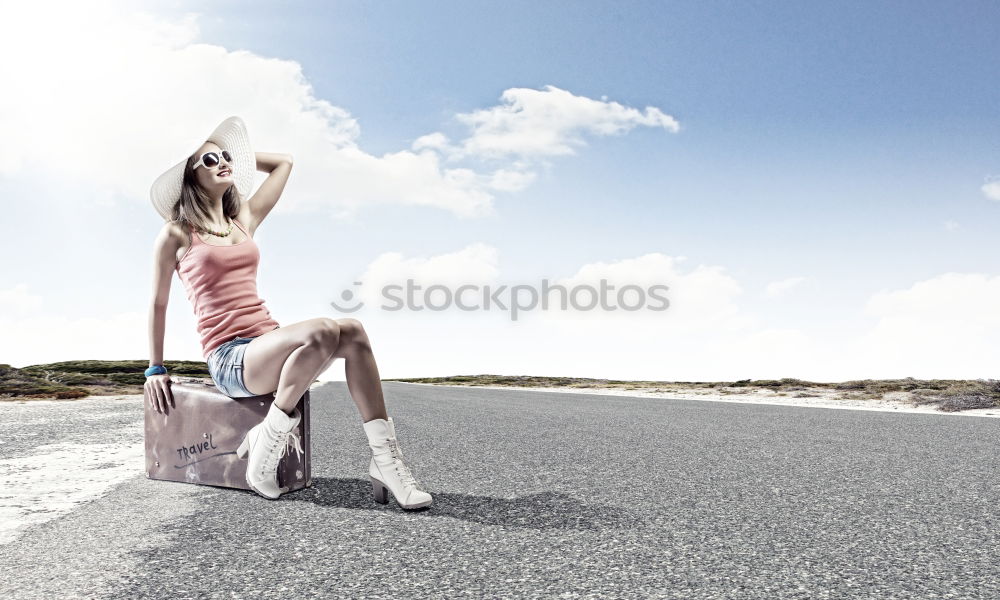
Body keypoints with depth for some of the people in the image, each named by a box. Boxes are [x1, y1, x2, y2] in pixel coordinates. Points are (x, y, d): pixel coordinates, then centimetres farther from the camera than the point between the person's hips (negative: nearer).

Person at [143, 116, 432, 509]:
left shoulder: (245, 220, 19)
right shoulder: (176, 234, 5)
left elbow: (284, 162, 30)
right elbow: (158, 304, 12)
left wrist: (235, 155, 30)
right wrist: (155, 369, 13)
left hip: (269, 347, 6)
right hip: (229, 359, -5)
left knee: (352, 332, -24)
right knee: (320, 332, -34)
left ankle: (384, 458, -25)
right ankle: (267, 443, -19)